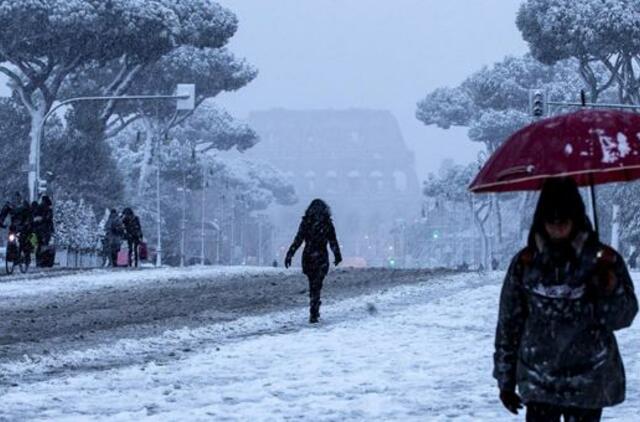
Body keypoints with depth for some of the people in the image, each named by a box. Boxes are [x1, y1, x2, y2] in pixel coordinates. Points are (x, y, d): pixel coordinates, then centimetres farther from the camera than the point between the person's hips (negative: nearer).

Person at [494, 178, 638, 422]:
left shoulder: (602, 259, -2)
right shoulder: (526, 263, 1)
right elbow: (509, 322, 6)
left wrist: (610, 289, -23)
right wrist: (506, 379, 7)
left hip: (588, 383, -1)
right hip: (538, 382, 1)